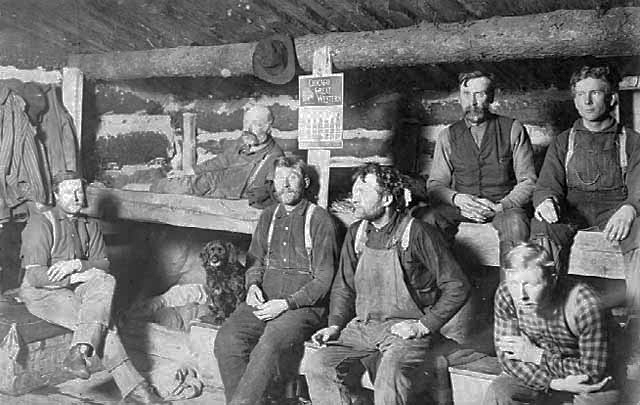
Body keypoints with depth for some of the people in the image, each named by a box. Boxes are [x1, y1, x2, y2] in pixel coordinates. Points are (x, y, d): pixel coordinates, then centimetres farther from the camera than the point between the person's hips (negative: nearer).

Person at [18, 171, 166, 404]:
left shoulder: (90, 226, 11)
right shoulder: (41, 223, -11)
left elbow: (103, 264, 2)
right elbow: (36, 276, -19)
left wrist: (77, 265, -19)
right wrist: (80, 276, -21)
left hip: (75, 288, 6)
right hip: (42, 292, -6)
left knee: (106, 282, -30)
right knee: (102, 323, -28)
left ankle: (79, 353, -38)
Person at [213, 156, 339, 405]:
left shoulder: (319, 220, -2)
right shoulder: (268, 217, 18)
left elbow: (323, 280, -5)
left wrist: (286, 303, -15)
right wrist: (253, 286, 1)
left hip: (304, 303, -5)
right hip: (264, 300, 5)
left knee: (269, 345, -33)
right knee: (227, 340, -21)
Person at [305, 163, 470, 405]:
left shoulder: (416, 233, -9)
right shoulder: (356, 234, 10)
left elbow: (457, 286, -8)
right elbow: (343, 287, 19)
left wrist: (425, 325, -12)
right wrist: (335, 325, 4)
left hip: (405, 329, -5)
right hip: (361, 327, 6)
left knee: (388, 376, -34)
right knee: (318, 365, -18)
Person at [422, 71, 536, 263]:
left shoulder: (513, 129, 5)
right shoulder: (448, 136, 11)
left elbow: (528, 181, 1)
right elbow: (435, 184, 7)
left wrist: (500, 206, -16)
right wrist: (457, 199, -16)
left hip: (505, 206, -1)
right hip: (462, 207, 2)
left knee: (515, 222, -36)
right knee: (425, 217, -28)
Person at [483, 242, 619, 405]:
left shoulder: (585, 305, -28)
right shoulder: (505, 295, -19)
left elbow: (594, 373, -19)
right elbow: (508, 358, -15)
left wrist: (537, 356, -19)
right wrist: (556, 383, -26)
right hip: (535, 374, 2)